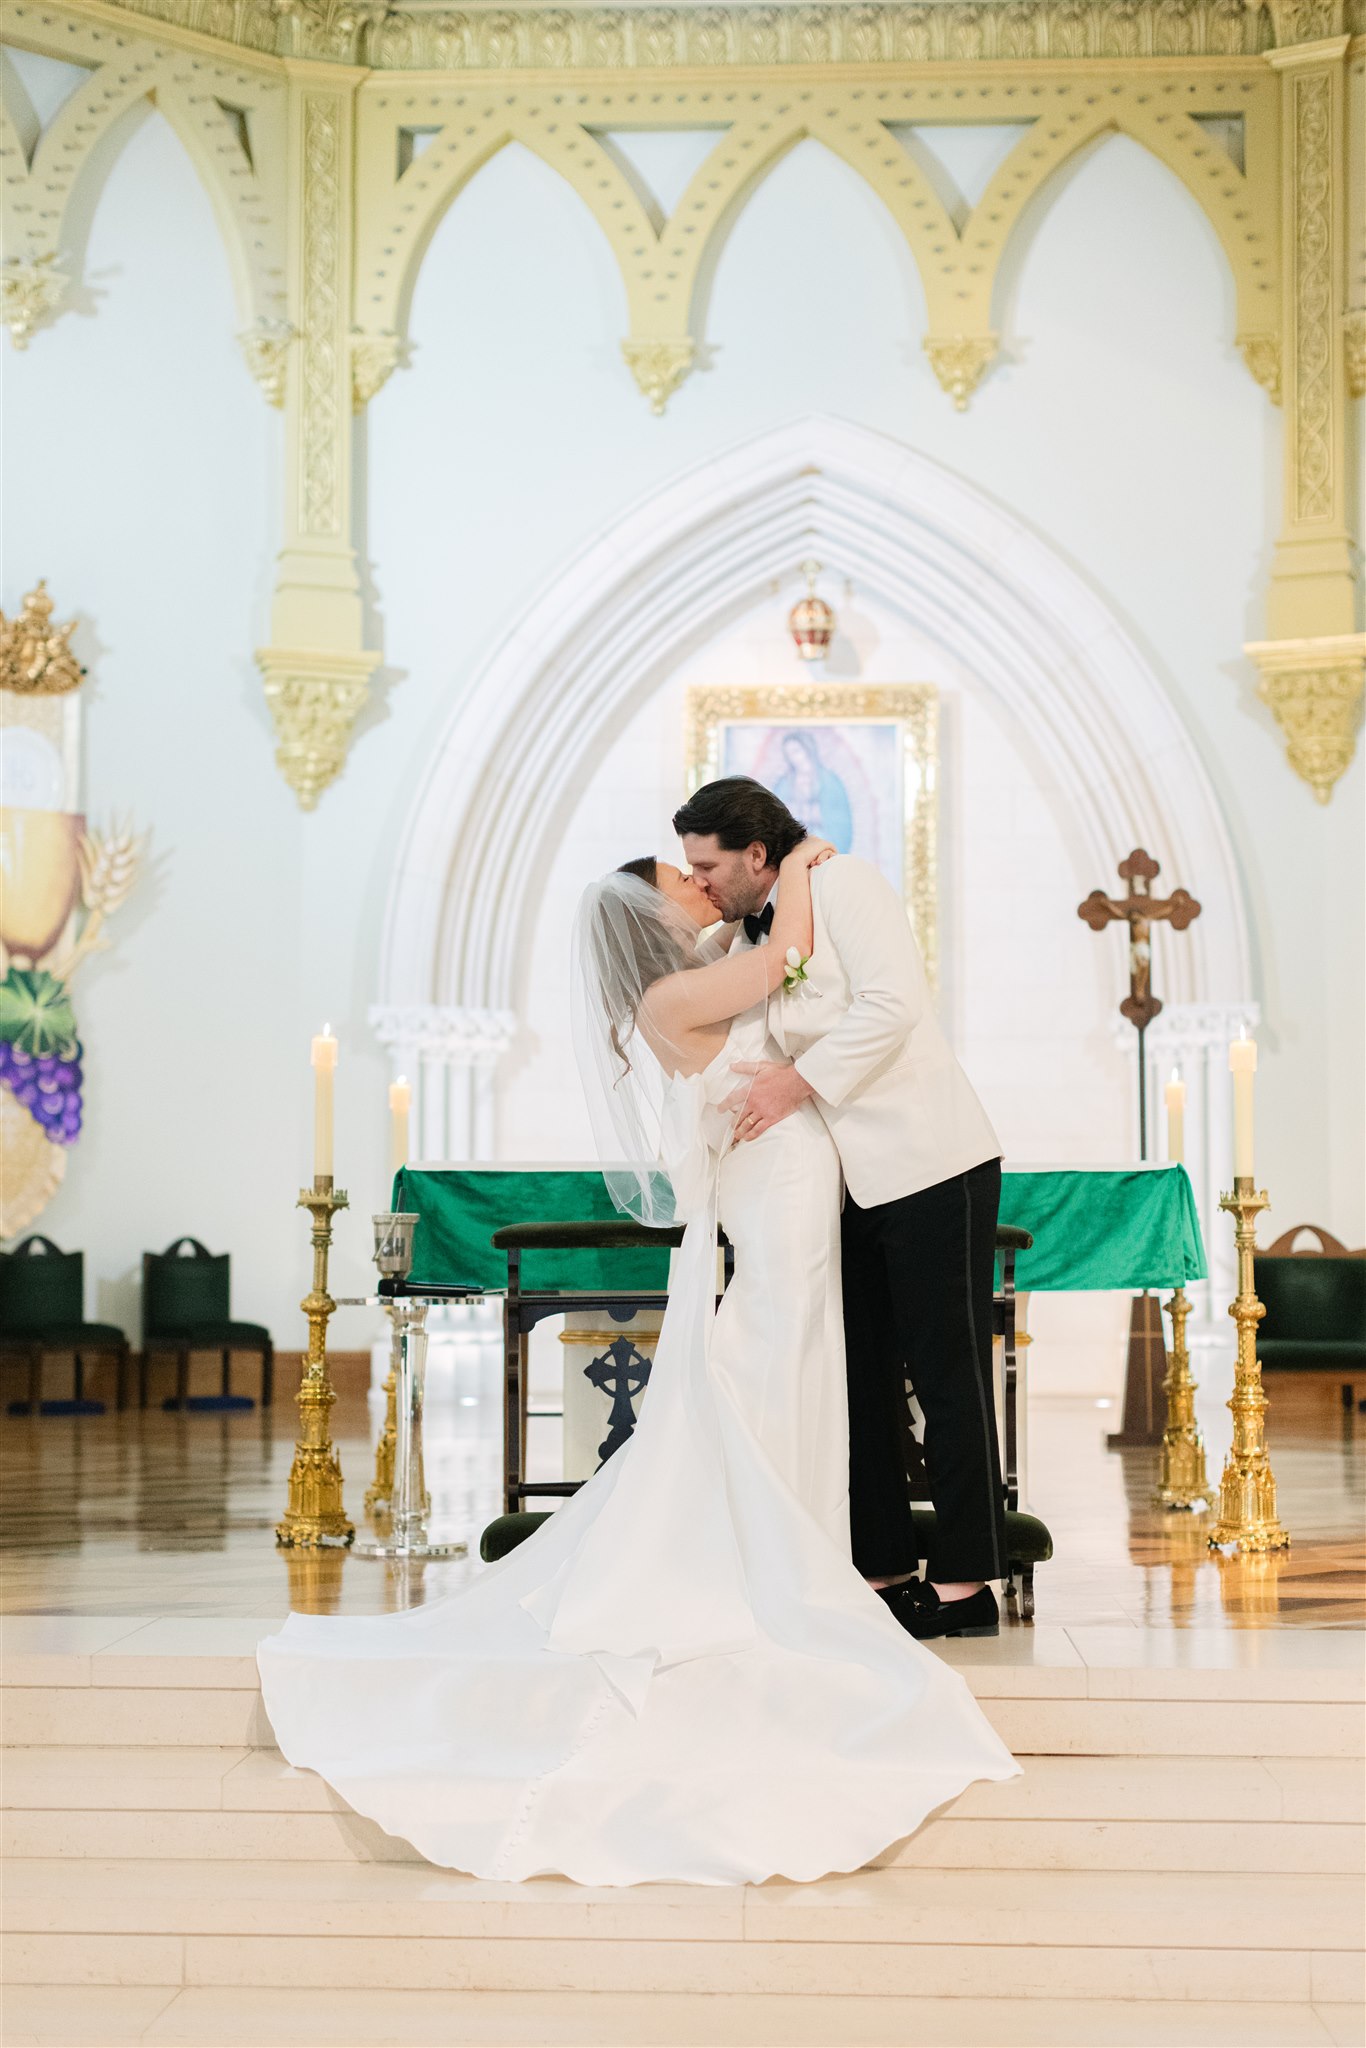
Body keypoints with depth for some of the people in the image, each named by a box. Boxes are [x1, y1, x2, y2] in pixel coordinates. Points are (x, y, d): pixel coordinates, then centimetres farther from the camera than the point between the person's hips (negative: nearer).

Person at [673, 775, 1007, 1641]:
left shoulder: (845, 886, -7)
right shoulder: (751, 942, 17)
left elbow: (892, 1002, -20)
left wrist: (801, 1082, -19)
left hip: (929, 1165, -9)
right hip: (852, 1183, 9)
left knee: (945, 1371, -5)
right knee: (863, 1376, 9)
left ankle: (966, 1584, 0)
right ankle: (885, 1572, 16)